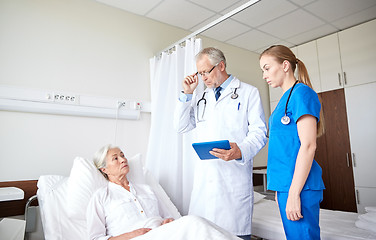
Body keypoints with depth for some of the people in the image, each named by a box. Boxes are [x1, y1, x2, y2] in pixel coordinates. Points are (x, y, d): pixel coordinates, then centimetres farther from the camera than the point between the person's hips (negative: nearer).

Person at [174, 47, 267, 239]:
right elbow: (181, 127, 14)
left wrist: (241, 151, -23)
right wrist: (187, 94, 7)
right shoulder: (200, 97, 20)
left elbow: (259, 132, -3)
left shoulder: (248, 92, 5)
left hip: (234, 176, -3)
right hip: (204, 178, 4)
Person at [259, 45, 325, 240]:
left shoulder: (301, 93, -10)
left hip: (298, 185, -9)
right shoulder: (286, 98, 16)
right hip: (285, 184, 9)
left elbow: (308, 146, -18)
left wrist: (293, 193, -20)